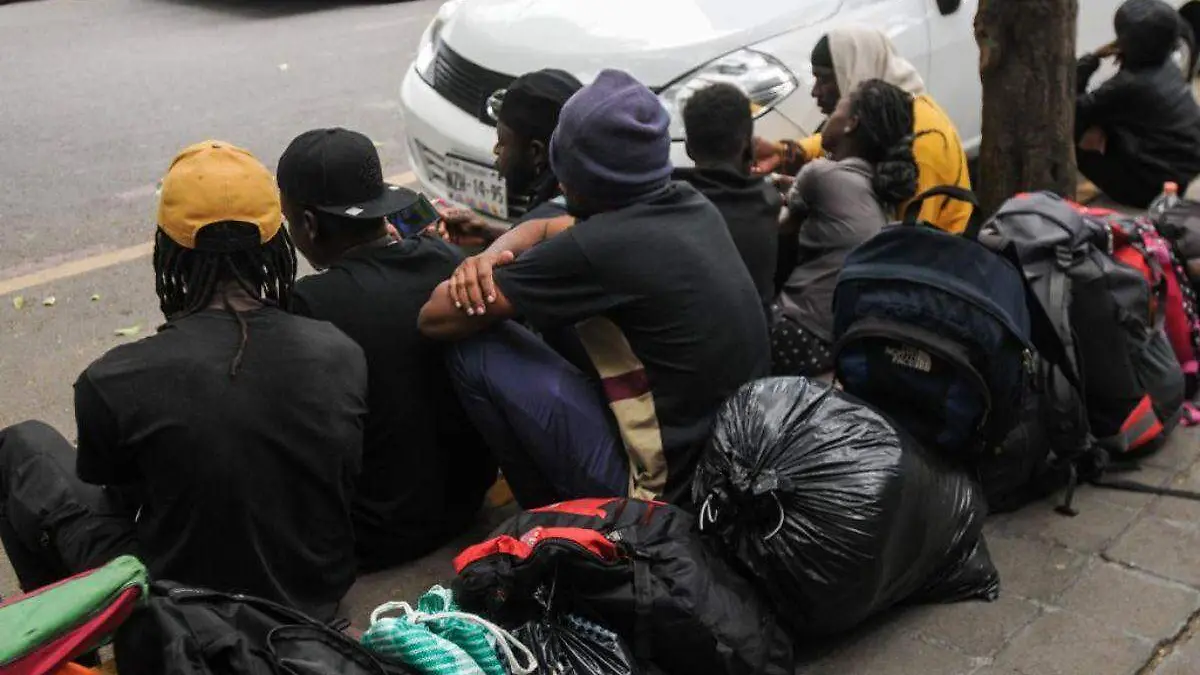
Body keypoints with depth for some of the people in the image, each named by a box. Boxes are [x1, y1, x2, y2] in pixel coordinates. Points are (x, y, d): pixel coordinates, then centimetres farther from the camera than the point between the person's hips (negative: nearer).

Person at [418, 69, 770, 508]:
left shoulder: (600, 247, -23)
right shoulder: (691, 205, 1)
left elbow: (435, 318, -14)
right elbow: (545, 229, 14)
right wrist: (487, 258, -5)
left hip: (670, 489, -8)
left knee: (475, 350, -5)